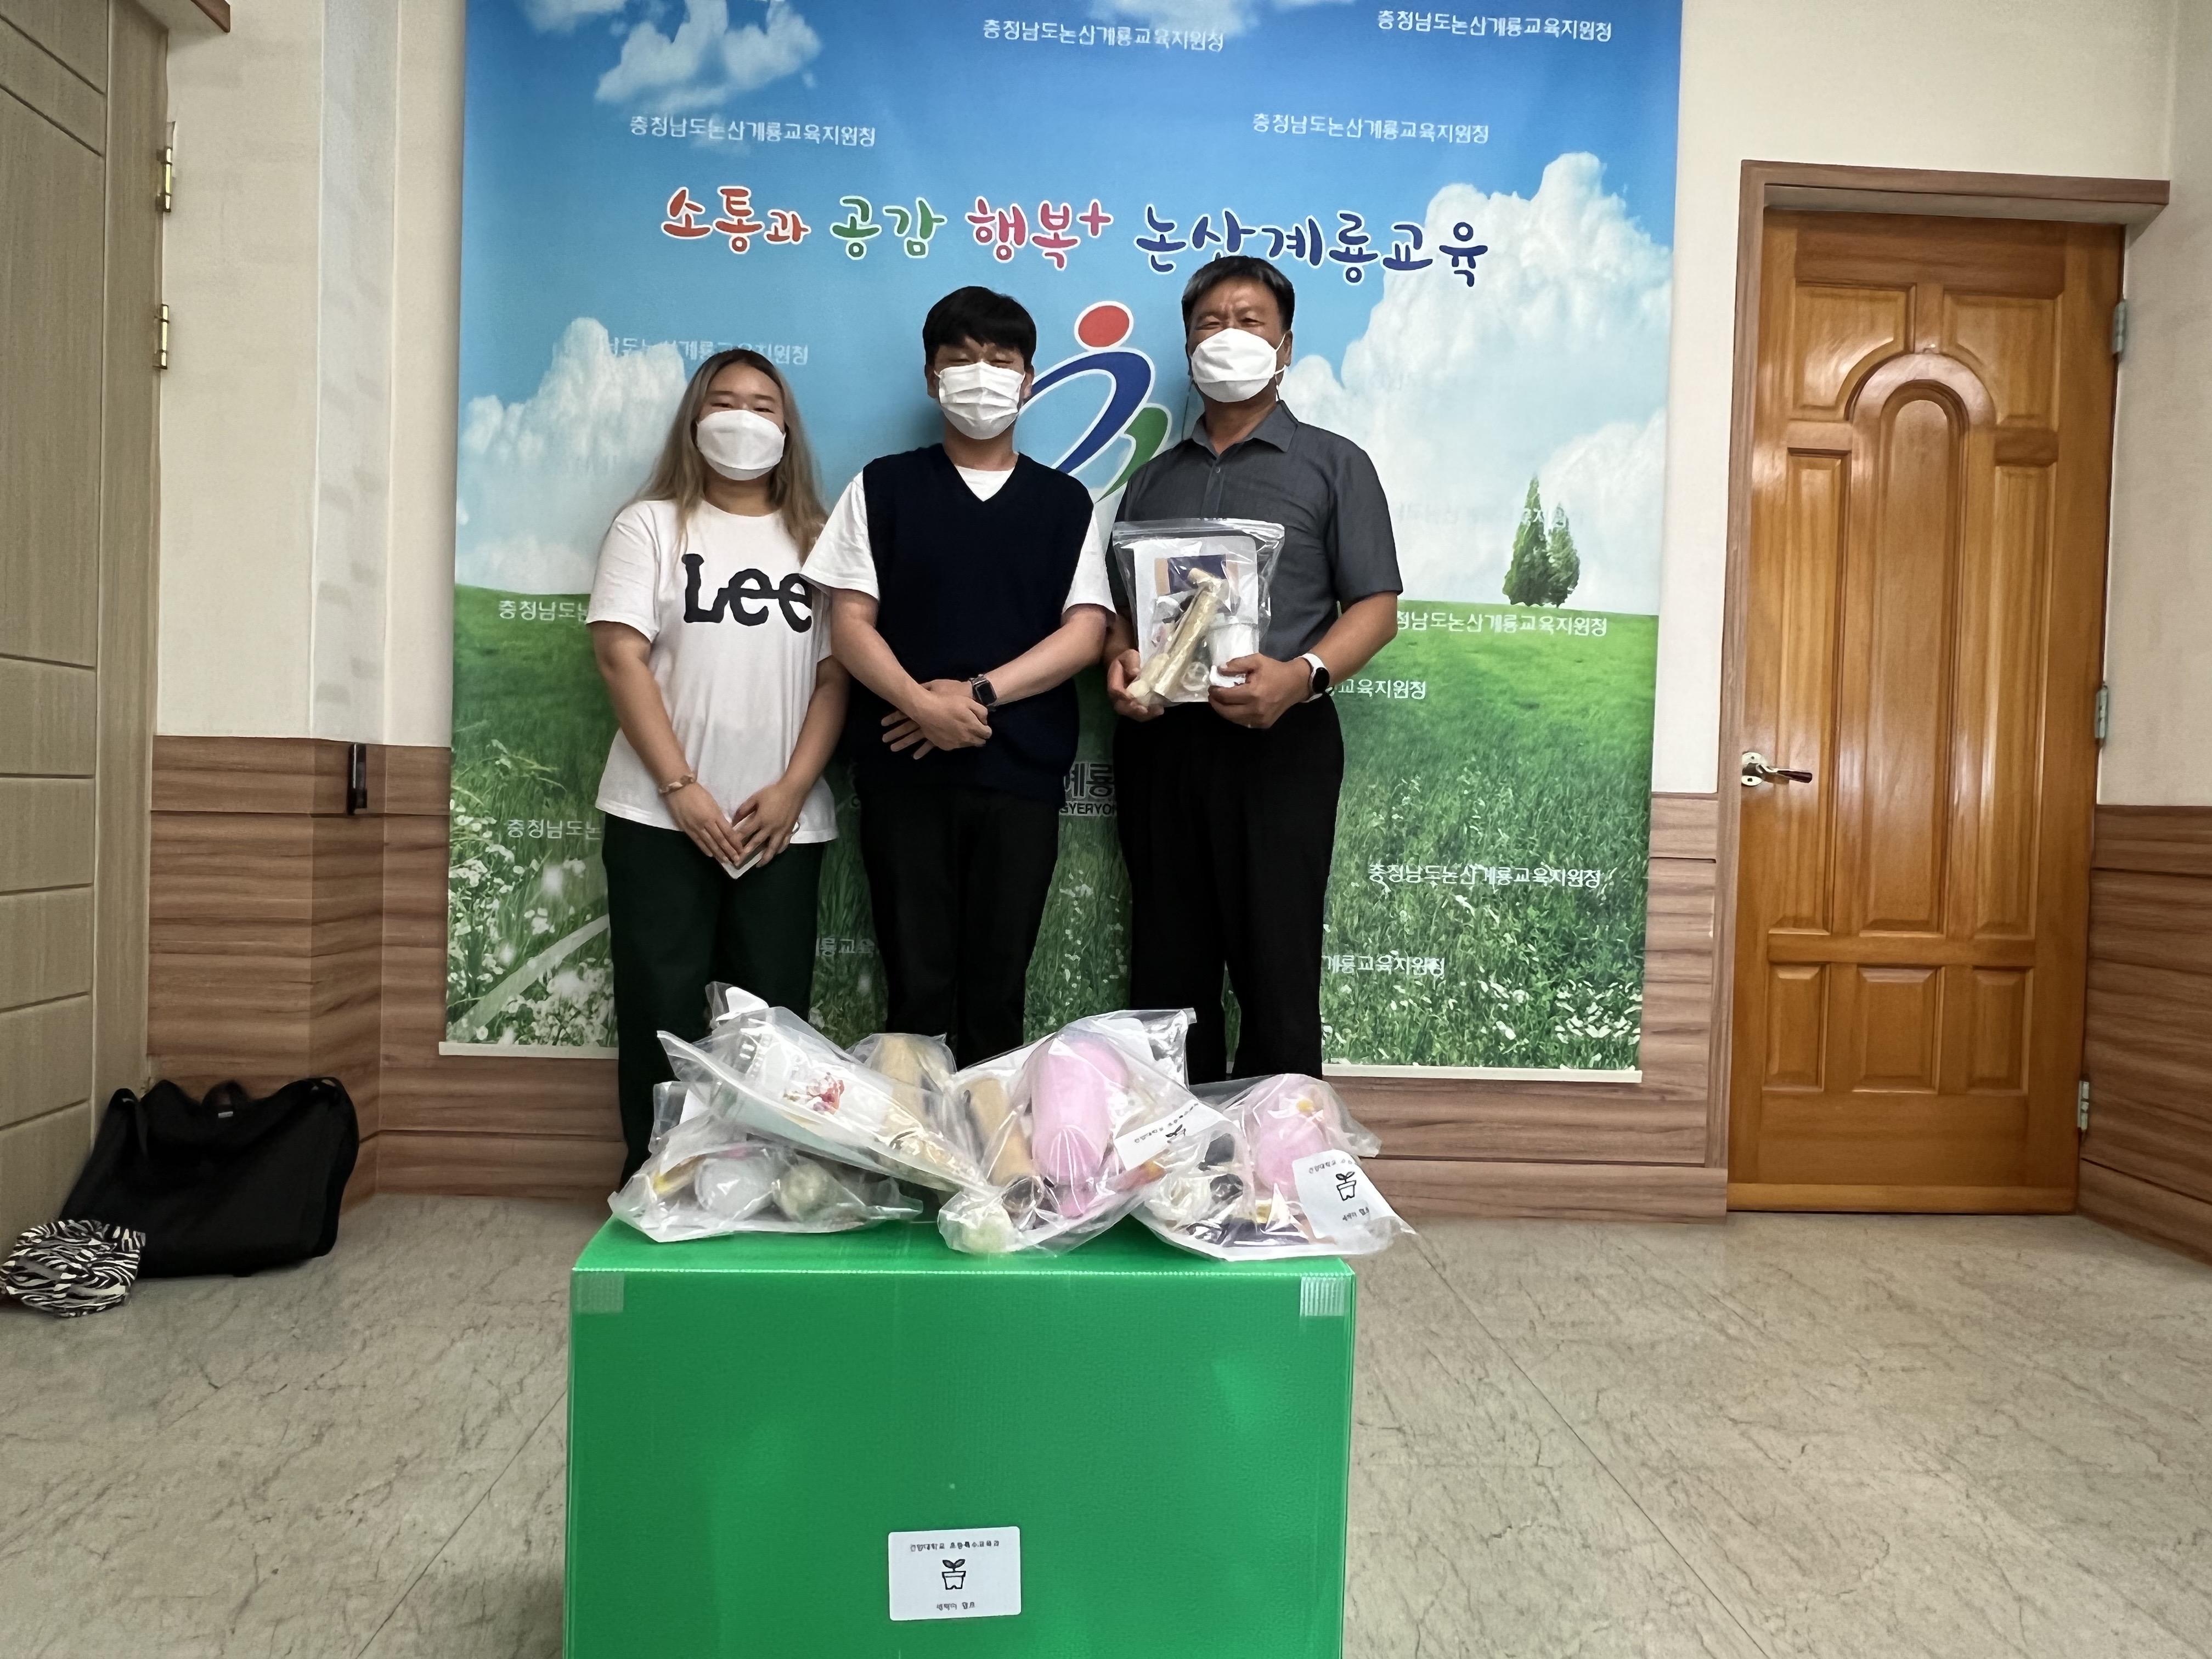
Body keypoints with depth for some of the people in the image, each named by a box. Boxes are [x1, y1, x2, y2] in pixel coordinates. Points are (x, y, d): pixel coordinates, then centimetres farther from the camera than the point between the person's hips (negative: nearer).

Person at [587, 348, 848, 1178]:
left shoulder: (816, 539, 12)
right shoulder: (651, 525, 7)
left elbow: (836, 674, 4)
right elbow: (621, 657, -3)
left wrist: (791, 789, -9)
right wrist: (680, 787, -12)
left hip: (785, 821, 2)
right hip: (661, 816, -1)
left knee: (775, 1013, 2)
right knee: (662, 1012, 0)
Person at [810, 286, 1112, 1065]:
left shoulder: (1065, 501, 10)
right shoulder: (882, 487, 8)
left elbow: (1086, 631, 0)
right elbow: (851, 623, 1)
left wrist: (979, 694, -13)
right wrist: (924, 704, -17)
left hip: (1021, 772, 1)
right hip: (903, 771, 0)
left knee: (997, 987, 5)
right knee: (917, 984, 3)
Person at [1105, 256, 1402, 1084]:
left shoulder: (1333, 465, 8)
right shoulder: (1154, 478, 21)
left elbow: (1376, 607, 0)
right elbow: (1116, 604, 21)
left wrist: (1302, 674, -19)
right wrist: (1119, 660, -3)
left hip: (1278, 740, -4)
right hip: (1159, 740, 4)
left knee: (1275, 968, -4)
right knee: (1166, 969, 7)